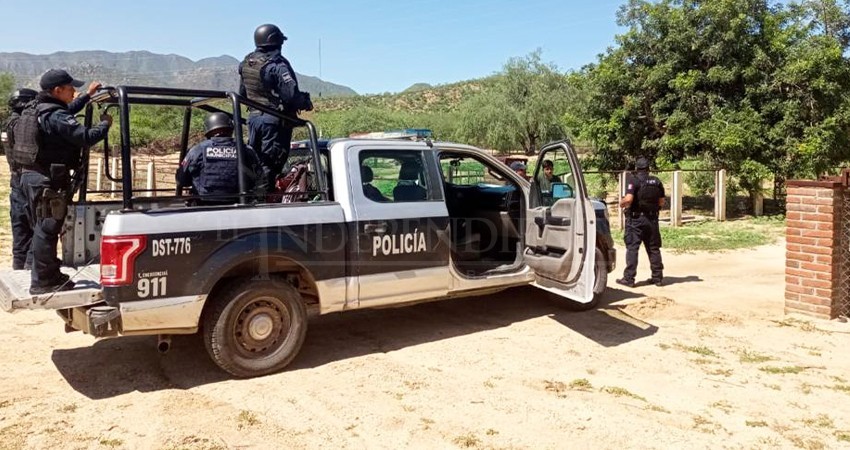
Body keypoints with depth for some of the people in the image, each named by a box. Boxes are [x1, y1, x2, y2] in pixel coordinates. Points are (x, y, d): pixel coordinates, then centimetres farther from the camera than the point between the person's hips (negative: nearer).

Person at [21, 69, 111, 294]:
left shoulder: (43, 110, 13)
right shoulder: (56, 117, -19)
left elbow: (68, 109, 34)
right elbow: (86, 137, -25)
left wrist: (87, 95, 37)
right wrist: (105, 123, -9)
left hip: (34, 175, 11)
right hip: (45, 179, -11)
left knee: (42, 228, 17)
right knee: (47, 229, -5)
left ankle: (47, 275, 27)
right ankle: (43, 281, 0)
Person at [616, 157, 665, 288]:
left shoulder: (633, 180, -10)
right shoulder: (657, 182, 7)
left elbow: (628, 199, -22)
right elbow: (661, 203, 8)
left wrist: (621, 203, -2)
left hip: (636, 219, -5)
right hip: (652, 219, 5)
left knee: (632, 248, -2)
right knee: (654, 248, 12)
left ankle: (629, 278, -3)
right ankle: (657, 277, 17)